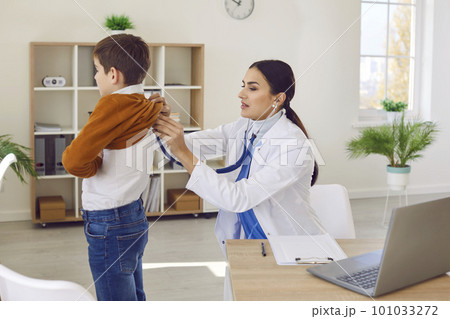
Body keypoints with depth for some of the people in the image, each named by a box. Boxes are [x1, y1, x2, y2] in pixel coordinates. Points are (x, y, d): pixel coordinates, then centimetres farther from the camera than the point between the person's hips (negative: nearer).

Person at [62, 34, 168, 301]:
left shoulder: (114, 104, -17)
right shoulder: (148, 108, 5)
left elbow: (74, 161, -22)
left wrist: (93, 163, -4)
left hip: (109, 223, -8)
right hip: (136, 216, 8)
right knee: (135, 297, 19)